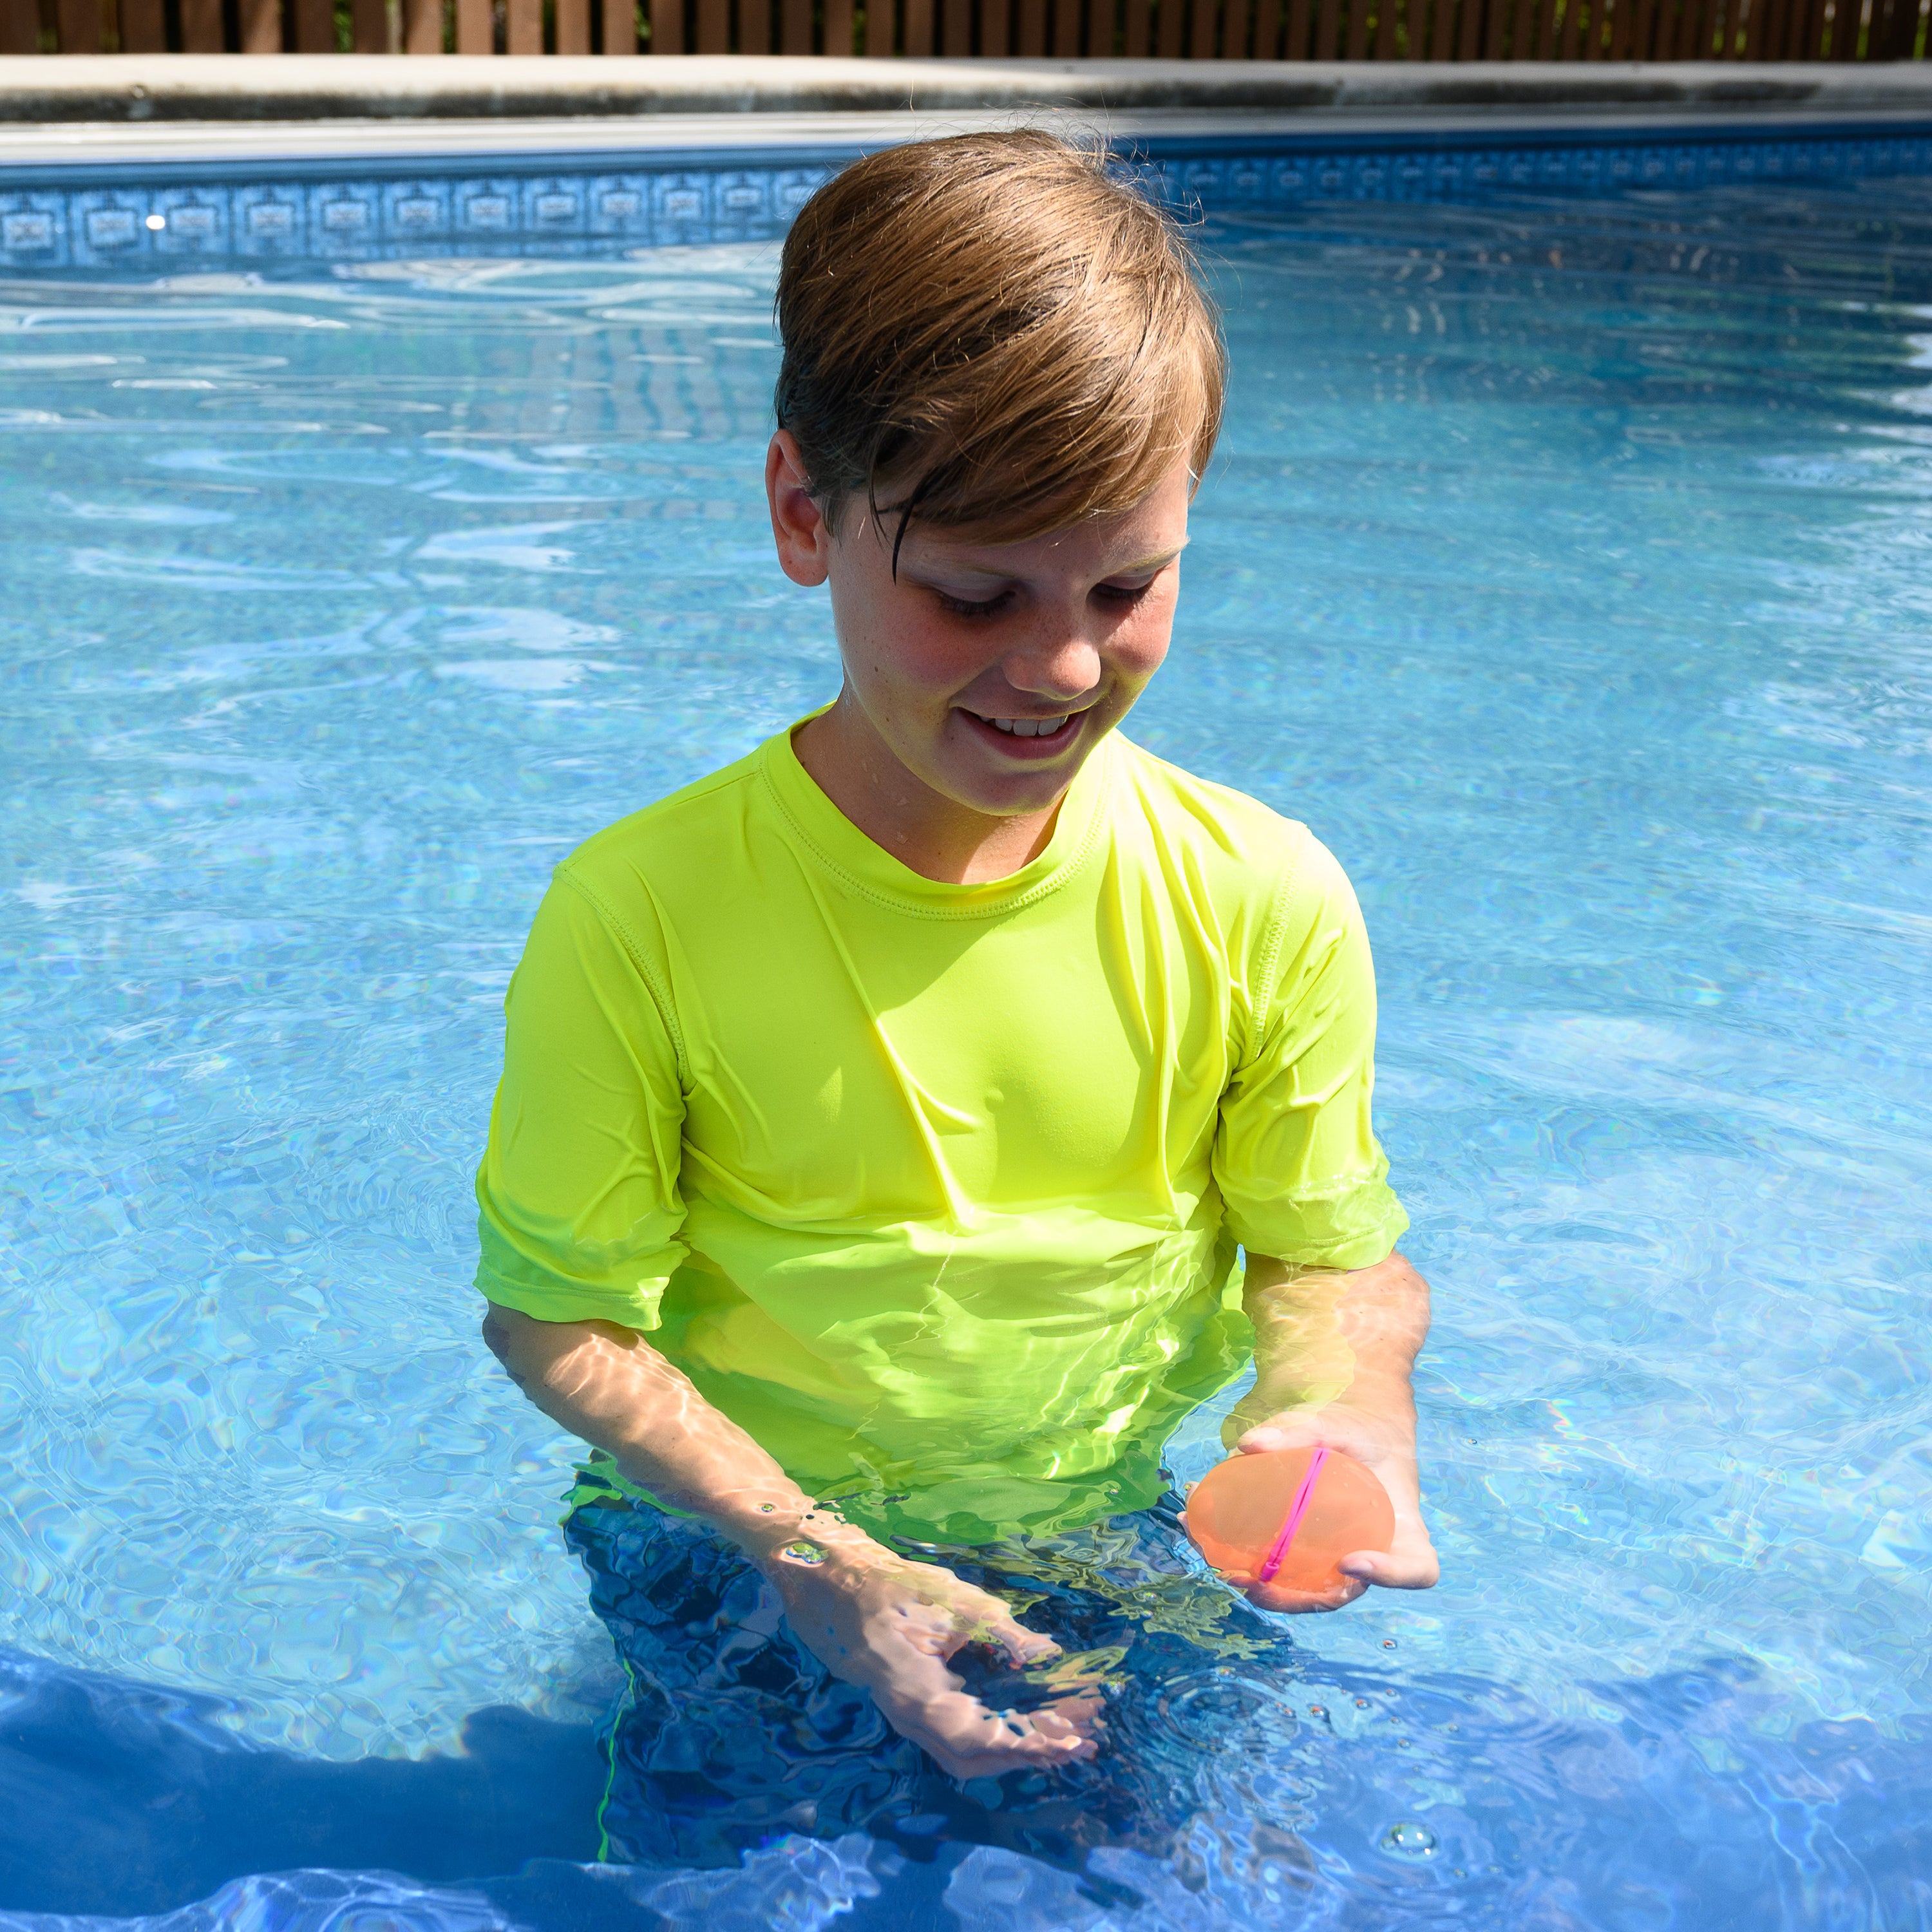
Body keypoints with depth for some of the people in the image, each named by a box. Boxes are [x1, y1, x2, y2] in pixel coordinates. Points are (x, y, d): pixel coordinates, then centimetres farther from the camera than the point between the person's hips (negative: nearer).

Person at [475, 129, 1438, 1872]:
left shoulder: (1262, 901, -10)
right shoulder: (640, 916, -17)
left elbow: (1336, 1255, 0)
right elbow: (560, 1310, -10)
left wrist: (1349, 1408, -24)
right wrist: (816, 1562, -22)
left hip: (1128, 1539, 2)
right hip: (751, 1546, -1)